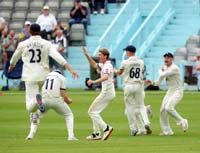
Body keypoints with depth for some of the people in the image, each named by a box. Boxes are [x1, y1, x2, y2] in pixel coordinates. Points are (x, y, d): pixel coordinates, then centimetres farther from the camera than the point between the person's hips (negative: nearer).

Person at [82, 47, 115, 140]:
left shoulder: (107, 66, -16)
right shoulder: (103, 65, 15)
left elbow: (105, 77, -33)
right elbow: (94, 65, 29)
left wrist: (94, 82, -45)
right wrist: (87, 55, 16)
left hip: (106, 92, -10)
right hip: (108, 92, 10)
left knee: (92, 111, -8)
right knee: (94, 111, 17)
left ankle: (106, 128, -18)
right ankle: (96, 134, 17)